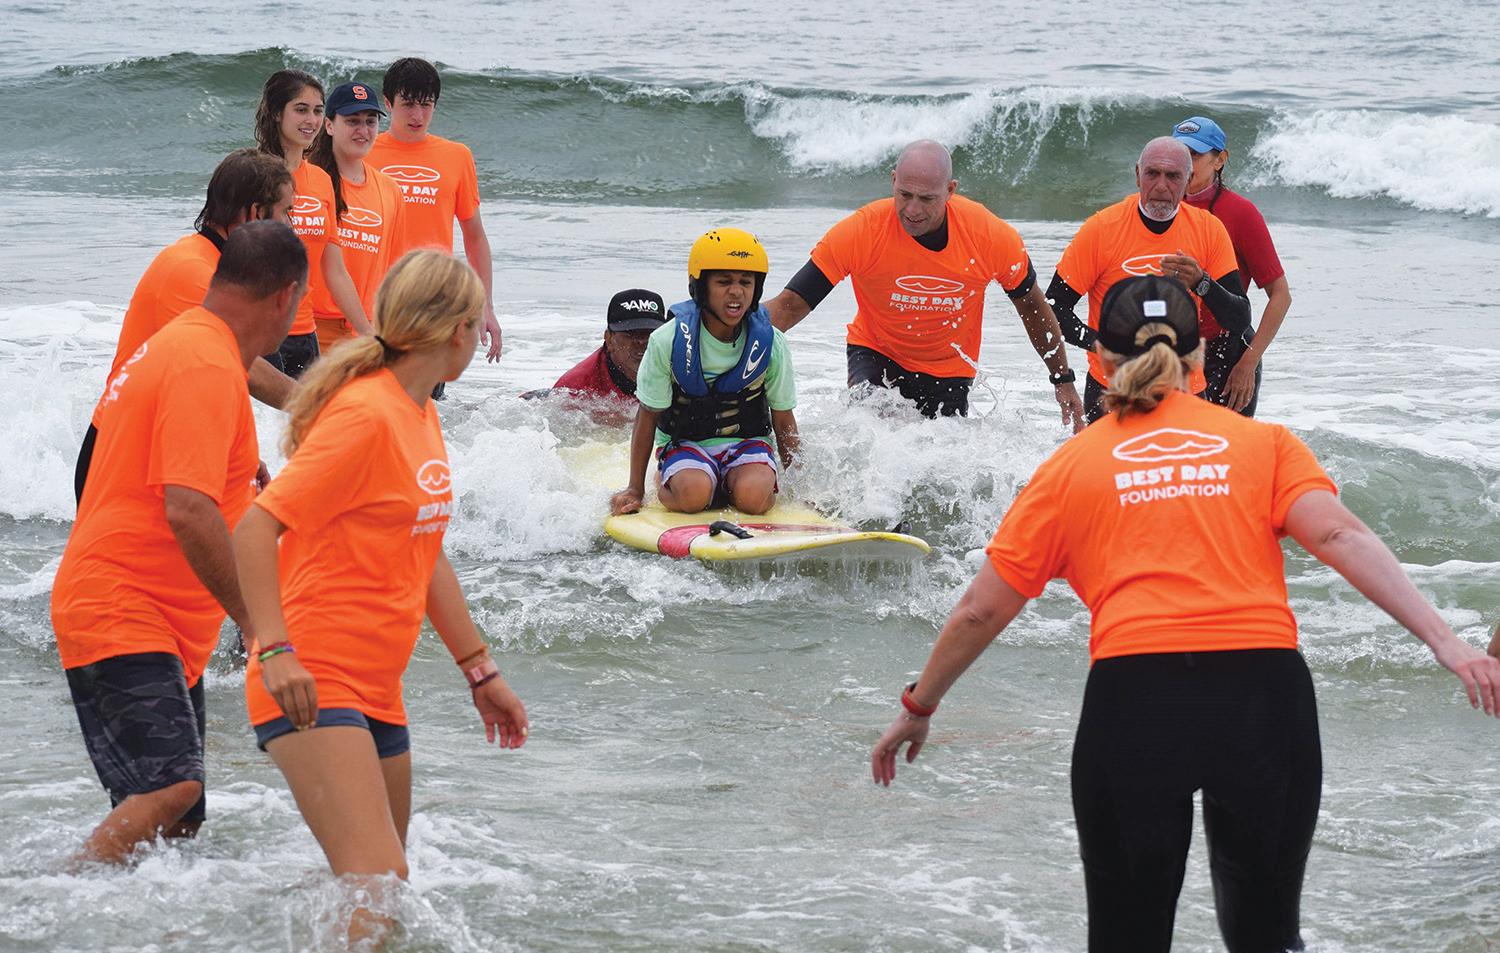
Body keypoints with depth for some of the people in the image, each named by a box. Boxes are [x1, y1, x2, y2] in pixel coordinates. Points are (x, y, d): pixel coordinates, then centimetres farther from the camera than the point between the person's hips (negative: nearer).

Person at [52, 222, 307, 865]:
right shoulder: (208, 368, -16)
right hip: (122, 617, -11)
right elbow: (189, 510, -26)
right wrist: (259, 624, -23)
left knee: (178, 828, 6)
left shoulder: (178, 343, 17)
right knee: (172, 788, -26)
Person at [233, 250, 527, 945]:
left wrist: (480, 672, 24)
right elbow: (255, 529, -20)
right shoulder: (365, 416, -16)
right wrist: (276, 650, -28)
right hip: (312, 685, -10)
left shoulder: (422, 417, 14)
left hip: (376, 691, 10)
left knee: (383, 886, 13)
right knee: (377, 885, -22)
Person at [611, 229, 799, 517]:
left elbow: (783, 420, 2)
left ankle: (728, 482, 3)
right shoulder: (668, 341, -15)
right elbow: (648, 417, -5)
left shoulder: (770, 344, -10)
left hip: (746, 441, 1)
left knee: (753, 496, -31)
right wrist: (635, 490, -3)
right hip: (684, 443, -1)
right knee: (693, 493, -33)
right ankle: (663, 483, 1)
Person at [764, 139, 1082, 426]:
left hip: (949, 368, 2)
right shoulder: (860, 232, -26)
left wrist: (1063, 381, 6)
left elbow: (1032, 307, -2)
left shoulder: (992, 236, -21)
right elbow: (790, 305, -24)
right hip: (876, 353, -2)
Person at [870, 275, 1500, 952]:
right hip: (1264, 688, 1)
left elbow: (980, 611, 16)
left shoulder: (1073, 465, 15)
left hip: (1132, 697, -1)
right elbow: (1339, 536, -3)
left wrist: (919, 707, 29)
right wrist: (1444, 641, -9)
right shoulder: (1265, 444, 14)